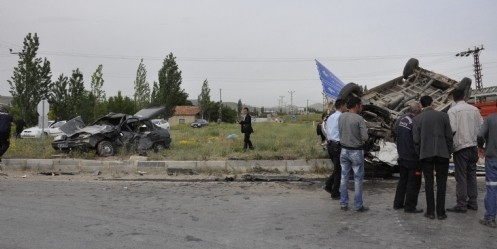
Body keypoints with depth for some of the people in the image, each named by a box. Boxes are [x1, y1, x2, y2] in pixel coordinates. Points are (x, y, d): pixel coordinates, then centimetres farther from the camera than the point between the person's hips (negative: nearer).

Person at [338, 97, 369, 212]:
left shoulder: (341, 117, 0)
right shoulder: (359, 119, -15)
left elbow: (340, 132, 5)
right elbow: (365, 137, -15)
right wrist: (358, 138, 3)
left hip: (344, 150, 5)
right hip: (356, 151, -5)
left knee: (344, 177, 11)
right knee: (358, 179, 5)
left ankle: (343, 204, 16)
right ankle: (358, 205, 11)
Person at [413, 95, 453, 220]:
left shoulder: (416, 119, 1)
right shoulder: (443, 115, 1)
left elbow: (416, 140, -2)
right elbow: (449, 136, 1)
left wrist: (419, 154, 9)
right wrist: (448, 153, 9)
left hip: (426, 154, 0)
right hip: (442, 153, 0)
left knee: (428, 182, 7)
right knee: (441, 183, 6)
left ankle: (430, 212, 9)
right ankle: (441, 212, 8)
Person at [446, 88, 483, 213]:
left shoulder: (452, 111, -9)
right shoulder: (474, 109, 6)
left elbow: (452, 129, -18)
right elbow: (481, 127, 7)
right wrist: (478, 143, 16)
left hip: (460, 147, -5)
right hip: (473, 146, 5)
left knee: (461, 176, -1)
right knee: (471, 175, 13)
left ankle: (461, 204, 1)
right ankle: (472, 202, 19)